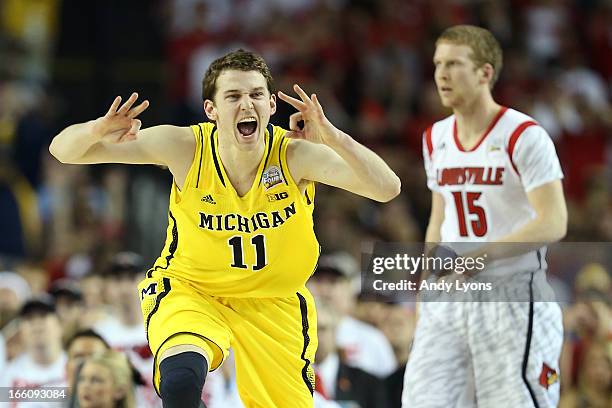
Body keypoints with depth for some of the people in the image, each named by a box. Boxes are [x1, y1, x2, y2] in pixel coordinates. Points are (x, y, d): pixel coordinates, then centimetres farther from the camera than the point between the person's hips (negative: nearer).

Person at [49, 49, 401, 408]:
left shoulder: (295, 155, -22)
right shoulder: (185, 147, -22)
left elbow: (387, 188, -33)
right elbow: (64, 150, -19)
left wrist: (332, 137, -47)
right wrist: (97, 132, -43)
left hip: (273, 301, 2)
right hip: (187, 287, -2)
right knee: (181, 378, -32)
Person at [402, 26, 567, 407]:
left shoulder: (523, 135, -10)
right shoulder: (436, 139, 12)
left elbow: (553, 223, -17)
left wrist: (482, 255, -25)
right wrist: (426, 287, 17)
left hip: (512, 294, -6)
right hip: (450, 299, 6)